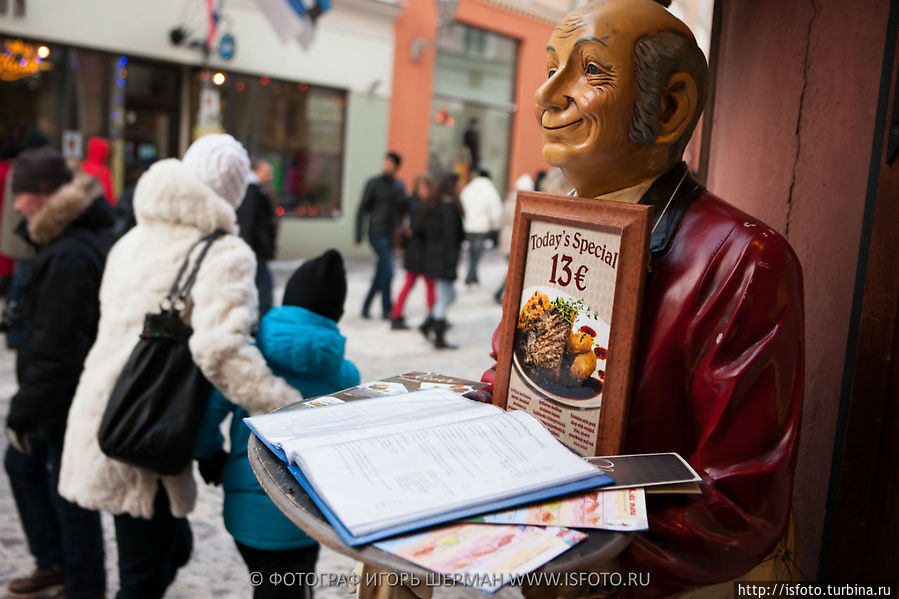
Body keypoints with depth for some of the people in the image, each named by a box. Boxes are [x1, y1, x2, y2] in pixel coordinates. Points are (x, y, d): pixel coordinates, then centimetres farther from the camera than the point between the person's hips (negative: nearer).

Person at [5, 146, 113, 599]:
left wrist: (23, 411, -15)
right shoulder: (89, 238, 6)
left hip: (72, 398, -10)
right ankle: (54, 562, 38)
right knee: (22, 462, 23)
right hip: (64, 395, 10)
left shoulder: (69, 255, -26)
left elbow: (54, 348, -24)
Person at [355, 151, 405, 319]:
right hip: (377, 234, -5)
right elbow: (362, 210, -3)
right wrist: (358, 236, -7)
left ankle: (366, 307, 21)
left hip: (392, 235, 5)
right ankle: (387, 309, -2)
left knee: (381, 273, 9)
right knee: (388, 271, -13)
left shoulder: (400, 186, 12)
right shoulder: (374, 183, -3)